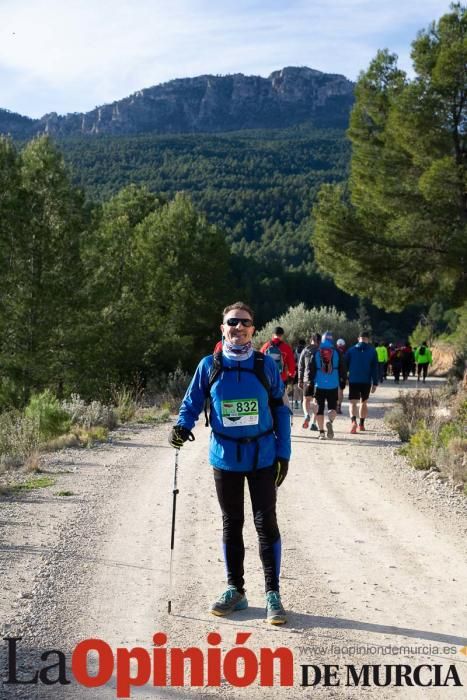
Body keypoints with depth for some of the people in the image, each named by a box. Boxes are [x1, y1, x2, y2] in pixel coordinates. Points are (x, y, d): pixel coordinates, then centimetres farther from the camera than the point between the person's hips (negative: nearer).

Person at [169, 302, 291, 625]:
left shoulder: (266, 365, -3)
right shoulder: (210, 365, -1)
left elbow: (281, 411, 2)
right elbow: (192, 403, 8)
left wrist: (284, 454, -2)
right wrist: (182, 426, -13)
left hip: (263, 457, -1)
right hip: (225, 457, 2)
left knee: (266, 523, -1)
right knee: (231, 524, 11)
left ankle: (273, 594, 9)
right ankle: (235, 591, 24)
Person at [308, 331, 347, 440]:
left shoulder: (316, 353, 2)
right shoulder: (337, 353, 2)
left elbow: (311, 369, 1)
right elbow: (342, 368, 2)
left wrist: (311, 382, 8)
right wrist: (343, 381, 12)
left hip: (319, 385, 0)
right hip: (333, 386, 0)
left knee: (319, 409, 8)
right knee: (332, 407, 8)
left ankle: (321, 432, 5)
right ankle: (330, 421, -23)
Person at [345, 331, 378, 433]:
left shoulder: (351, 350, 2)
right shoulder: (372, 351, 2)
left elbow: (345, 366, 4)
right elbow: (375, 368, -1)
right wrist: (375, 383, 0)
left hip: (353, 380, -1)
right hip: (366, 381, 1)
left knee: (353, 402, -3)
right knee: (364, 402, 16)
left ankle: (353, 421, -28)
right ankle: (361, 424, 21)